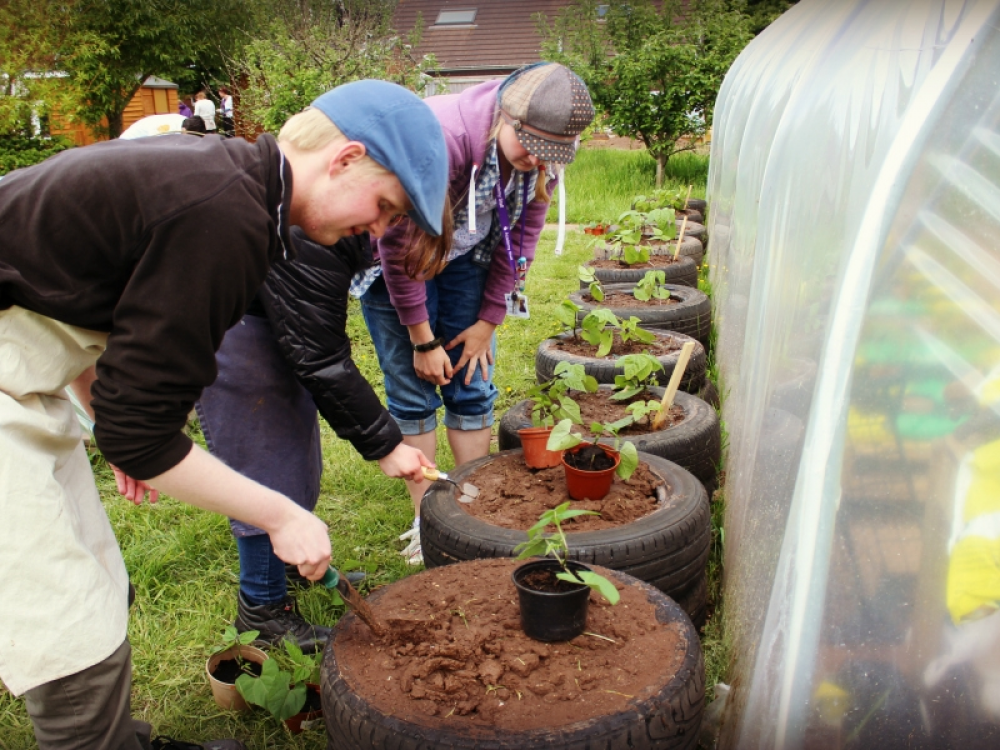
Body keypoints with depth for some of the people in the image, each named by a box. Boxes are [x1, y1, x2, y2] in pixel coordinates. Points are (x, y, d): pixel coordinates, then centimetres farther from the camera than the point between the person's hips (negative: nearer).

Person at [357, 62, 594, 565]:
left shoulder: (543, 157, -18)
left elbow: (520, 239, -4)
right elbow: (401, 249, -27)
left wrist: (487, 321, -4)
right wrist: (423, 341, -18)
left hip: (465, 258, 5)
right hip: (395, 260, -4)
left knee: (472, 387, 3)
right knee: (413, 392, -4)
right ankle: (424, 522, 8)